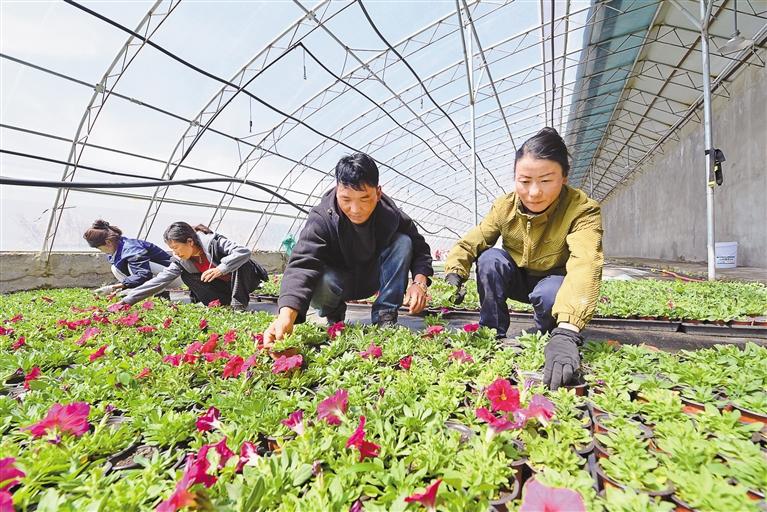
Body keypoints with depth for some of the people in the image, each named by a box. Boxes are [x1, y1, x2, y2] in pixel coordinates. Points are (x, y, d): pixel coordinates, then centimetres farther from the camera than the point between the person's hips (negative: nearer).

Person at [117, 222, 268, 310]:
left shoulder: (214, 242, -28)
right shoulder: (181, 261, -9)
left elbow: (244, 252, -39)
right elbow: (159, 280, -11)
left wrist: (220, 268, -48)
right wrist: (127, 300, -16)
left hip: (245, 279, -5)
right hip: (224, 286, 6)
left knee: (240, 261, -35)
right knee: (186, 276, -13)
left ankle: (239, 304, -21)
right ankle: (224, 305, -10)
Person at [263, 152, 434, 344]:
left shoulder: (392, 215, -20)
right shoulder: (321, 218, -29)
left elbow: (419, 248, -8)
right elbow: (302, 264, -43)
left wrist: (419, 282, -29)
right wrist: (286, 316, -60)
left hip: (375, 277, 3)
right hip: (338, 280, -2)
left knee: (403, 242, -22)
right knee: (318, 286, -38)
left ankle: (385, 316, -14)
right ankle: (334, 314, 1)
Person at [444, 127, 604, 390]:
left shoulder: (582, 209, -29)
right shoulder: (505, 206, -16)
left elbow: (585, 264, -46)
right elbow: (469, 243, -17)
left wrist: (566, 331, -62)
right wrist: (454, 274, -41)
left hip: (553, 282, -2)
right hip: (517, 279, 3)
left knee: (549, 294, -37)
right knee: (490, 258, -27)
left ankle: (547, 340, -2)